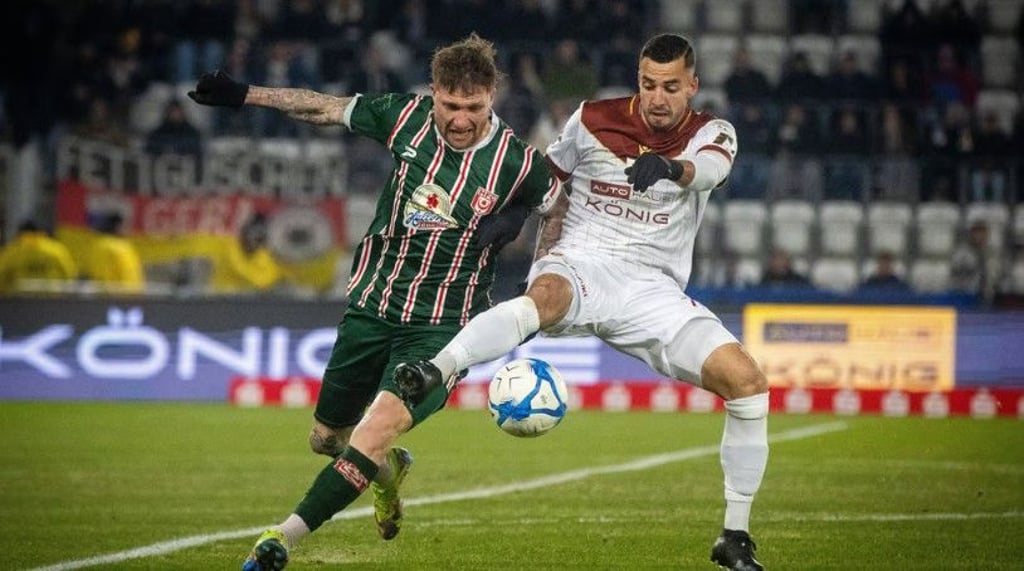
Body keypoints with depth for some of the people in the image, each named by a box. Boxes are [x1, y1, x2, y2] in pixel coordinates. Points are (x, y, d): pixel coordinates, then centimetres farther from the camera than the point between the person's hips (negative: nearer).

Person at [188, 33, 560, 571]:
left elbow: (563, 203, 7)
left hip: (440, 328, -5)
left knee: (377, 429, -27)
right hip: (372, 307, 5)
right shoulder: (407, 114, -7)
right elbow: (326, 107, 8)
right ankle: (389, 469, 51)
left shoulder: (517, 163, -15)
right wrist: (242, 95, 7)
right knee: (326, 437, 16)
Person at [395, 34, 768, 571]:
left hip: (653, 289, 2)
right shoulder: (593, 121, 4)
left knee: (746, 379, -16)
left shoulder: (711, 133, 2)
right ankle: (434, 373, -65)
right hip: (580, 264, -1)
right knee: (547, 296, -40)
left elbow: (709, 167, -25)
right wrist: (548, 241, 9)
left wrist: (672, 169, -48)